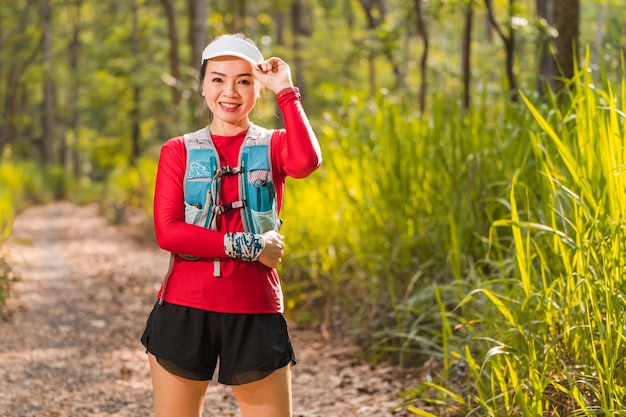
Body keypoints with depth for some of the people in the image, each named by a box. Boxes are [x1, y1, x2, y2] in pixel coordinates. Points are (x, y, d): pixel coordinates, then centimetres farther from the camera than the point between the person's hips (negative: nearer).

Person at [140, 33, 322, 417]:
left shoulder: (273, 146, 6)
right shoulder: (178, 151, 7)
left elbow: (307, 162, -19)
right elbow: (168, 231, -6)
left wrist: (285, 90, -12)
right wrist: (246, 246, -13)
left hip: (255, 313, 0)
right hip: (185, 309, 1)